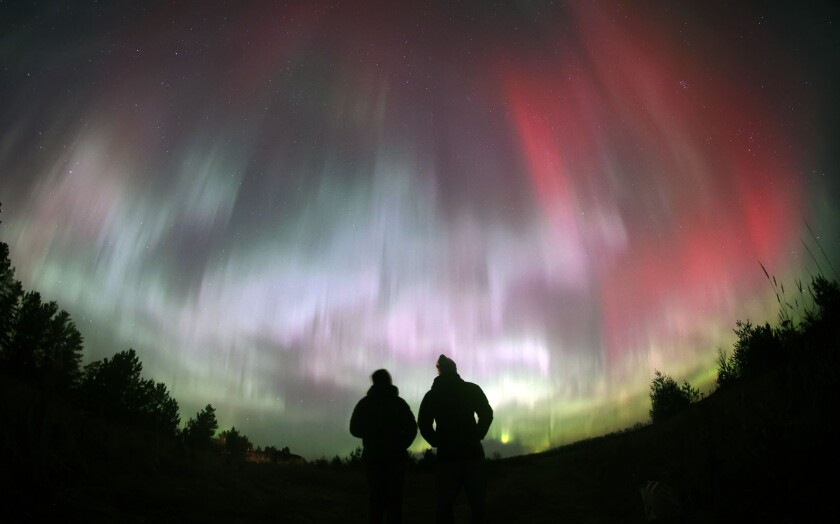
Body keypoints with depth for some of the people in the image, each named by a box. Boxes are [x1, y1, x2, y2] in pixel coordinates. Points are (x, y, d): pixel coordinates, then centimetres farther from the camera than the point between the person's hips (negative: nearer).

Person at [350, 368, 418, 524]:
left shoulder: (364, 403, 3)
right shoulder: (399, 402, 0)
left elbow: (355, 430, 4)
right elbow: (412, 428, -6)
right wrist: (400, 446, 6)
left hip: (372, 456, 1)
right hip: (395, 456, -1)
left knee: (375, 497, 11)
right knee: (394, 497, 4)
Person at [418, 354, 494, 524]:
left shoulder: (431, 395, 5)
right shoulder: (472, 389, 2)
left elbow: (424, 424, -2)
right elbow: (487, 415, -3)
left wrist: (438, 442, 6)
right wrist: (476, 436, 5)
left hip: (447, 454, 1)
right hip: (472, 452, -1)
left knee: (445, 504, 8)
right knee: (477, 502, 6)